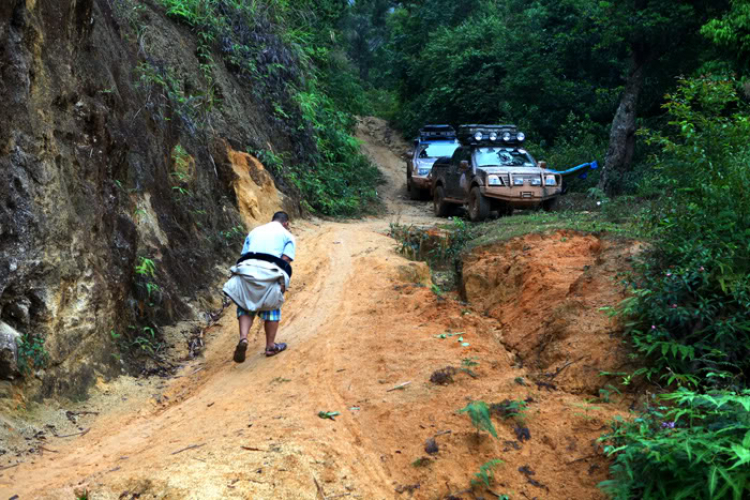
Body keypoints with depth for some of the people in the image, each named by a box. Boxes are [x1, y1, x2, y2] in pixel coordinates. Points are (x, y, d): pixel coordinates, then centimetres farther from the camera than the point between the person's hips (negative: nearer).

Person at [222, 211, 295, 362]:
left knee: (246, 306, 16)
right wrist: (283, 283, 9)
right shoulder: (287, 235, 17)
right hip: (270, 273, -2)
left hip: (247, 269, 3)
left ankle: (243, 338, -5)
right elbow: (285, 260, 2)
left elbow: (244, 255, 19)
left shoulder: (255, 231, 28)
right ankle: (270, 346, 22)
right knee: (272, 308, 16)